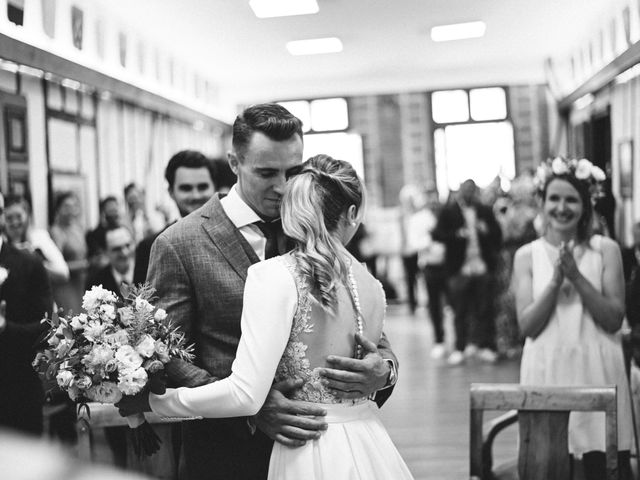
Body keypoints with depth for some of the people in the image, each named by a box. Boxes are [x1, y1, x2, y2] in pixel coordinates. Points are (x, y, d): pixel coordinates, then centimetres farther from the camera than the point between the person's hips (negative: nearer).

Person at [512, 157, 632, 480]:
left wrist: (577, 277, -14)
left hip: (596, 369, 0)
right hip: (547, 370, 0)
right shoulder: (527, 256, 4)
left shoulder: (606, 250, 2)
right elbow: (527, 325, -3)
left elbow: (614, 319, -3)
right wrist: (555, 280, -15)